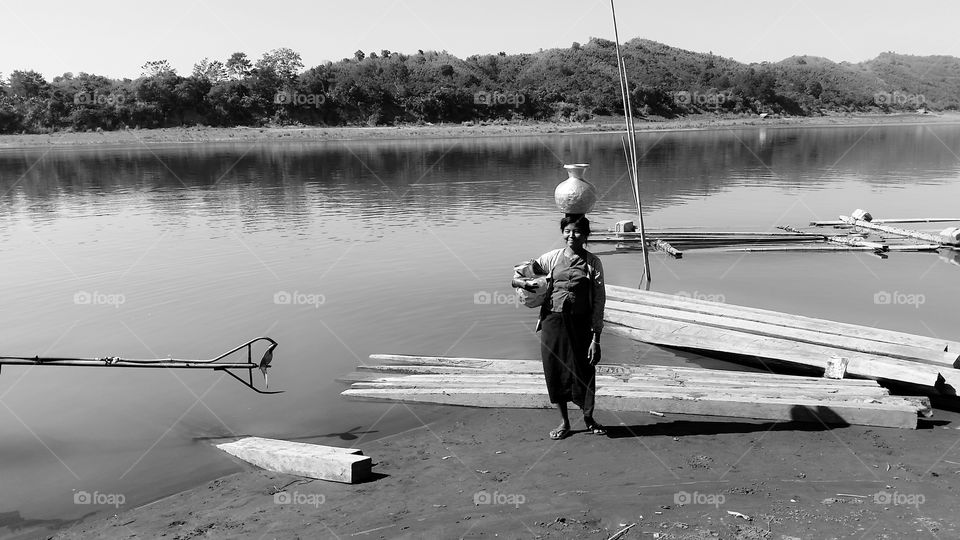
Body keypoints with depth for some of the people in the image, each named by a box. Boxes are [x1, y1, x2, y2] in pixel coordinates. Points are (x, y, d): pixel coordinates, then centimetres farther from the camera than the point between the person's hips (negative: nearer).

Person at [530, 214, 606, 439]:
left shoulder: (592, 263, -2)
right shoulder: (552, 257, 3)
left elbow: (599, 301, -4)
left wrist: (596, 337, -8)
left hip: (580, 325, -2)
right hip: (553, 322, 2)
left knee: (584, 372, 4)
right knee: (555, 372, 8)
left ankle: (588, 419, 30)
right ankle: (564, 422, 27)